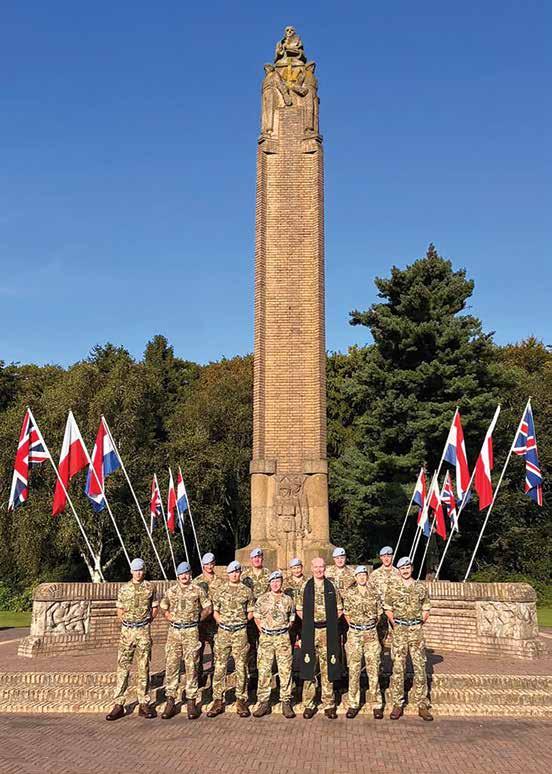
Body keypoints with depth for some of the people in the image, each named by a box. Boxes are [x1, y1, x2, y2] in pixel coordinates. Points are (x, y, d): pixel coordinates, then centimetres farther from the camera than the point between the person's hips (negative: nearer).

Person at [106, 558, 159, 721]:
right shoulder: (124, 589, 5)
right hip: (127, 631, 0)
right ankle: (119, 704, 1)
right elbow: (120, 611, 12)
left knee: (143, 668, 3)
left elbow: (155, 608, 12)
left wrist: (146, 622, 6)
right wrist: (128, 623, 8)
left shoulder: (150, 587, 4)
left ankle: (144, 703, 10)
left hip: (144, 631, 0)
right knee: (122, 667, -2)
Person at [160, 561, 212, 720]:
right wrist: (171, 618, 6)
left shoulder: (198, 590, 2)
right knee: (171, 665, 0)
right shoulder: (171, 591, 9)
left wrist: (196, 619, 2)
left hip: (191, 632, -2)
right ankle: (170, 701, 8)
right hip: (174, 631, 2)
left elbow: (207, 608, 9)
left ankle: (191, 702, 7)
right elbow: (163, 608, 21)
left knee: (191, 667, 0)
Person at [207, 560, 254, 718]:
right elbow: (215, 611, 12)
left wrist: (241, 621, -2)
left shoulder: (247, 591, 5)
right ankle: (218, 700, 9)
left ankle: (241, 701, 11)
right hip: (223, 632, 1)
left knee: (241, 667, 2)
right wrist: (221, 621, -2)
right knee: (219, 666, 1)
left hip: (240, 632, -1)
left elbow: (251, 613, 9)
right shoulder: (220, 590, 8)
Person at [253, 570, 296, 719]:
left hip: (283, 638, 1)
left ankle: (286, 702, 7)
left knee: (285, 670, 0)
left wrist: (286, 629, 7)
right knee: (264, 670, -1)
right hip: (266, 638, 0)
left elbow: (292, 619, 17)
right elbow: (257, 617, 9)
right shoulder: (262, 599, 4)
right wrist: (263, 631, 2)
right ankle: (264, 702, 8)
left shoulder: (287, 600, 7)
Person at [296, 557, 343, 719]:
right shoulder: (305, 587, 4)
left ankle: (329, 704, 12)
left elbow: (339, 609, 11)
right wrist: (309, 622, 2)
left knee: (327, 668, 4)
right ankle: (309, 704, 10)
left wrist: (330, 622, 2)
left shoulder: (332, 587, 5)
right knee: (309, 668, 1)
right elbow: (299, 609, 10)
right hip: (310, 633, 0)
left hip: (327, 632, 0)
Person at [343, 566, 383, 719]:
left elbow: (378, 612, 11)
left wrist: (371, 626, 11)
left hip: (371, 633, 1)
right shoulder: (349, 593, -1)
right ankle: (353, 704, 10)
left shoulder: (374, 592, 3)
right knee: (354, 669, 2)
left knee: (373, 669, 1)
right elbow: (346, 614, 6)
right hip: (354, 634, -1)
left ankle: (376, 704, 9)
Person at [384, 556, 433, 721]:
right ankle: (397, 704, 7)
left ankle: (422, 705, 9)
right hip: (399, 631, -1)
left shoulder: (421, 587, 5)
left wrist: (419, 624, 5)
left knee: (420, 667, 2)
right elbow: (387, 609, 9)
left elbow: (426, 609, 12)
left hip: (417, 630, 1)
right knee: (398, 668, 0)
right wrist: (395, 625, 4)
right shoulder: (392, 588, 2)